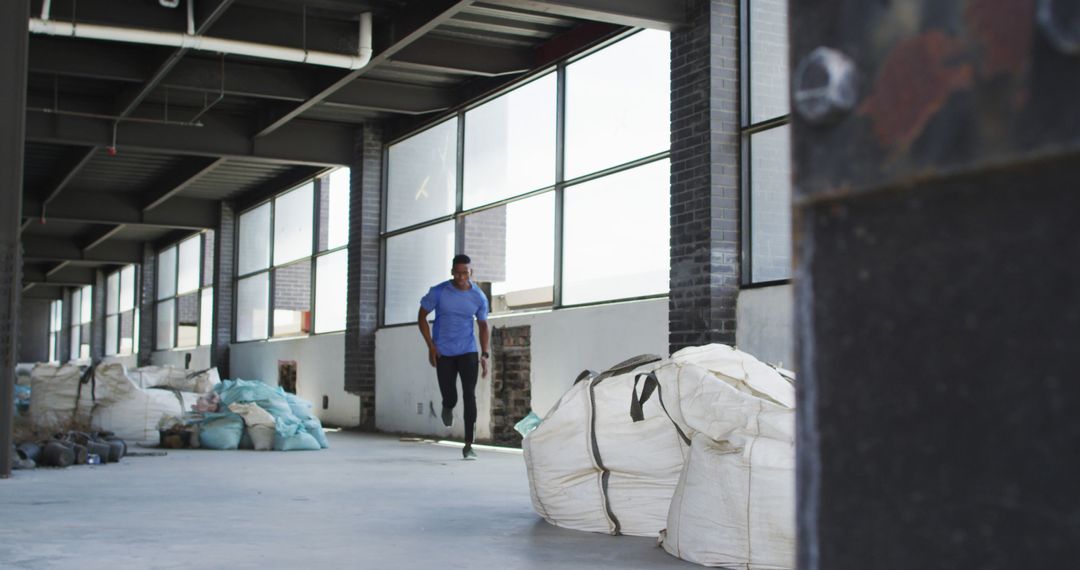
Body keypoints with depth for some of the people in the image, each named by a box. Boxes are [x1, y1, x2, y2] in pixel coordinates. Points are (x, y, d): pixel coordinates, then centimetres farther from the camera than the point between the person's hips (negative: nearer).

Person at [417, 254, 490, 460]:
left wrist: (484, 354, -1)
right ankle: (448, 407, 38)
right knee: (450, 398, -2)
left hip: (468, 352, 1)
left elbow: (483, 325, 8)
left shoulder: (479, 297, -5)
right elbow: (422, 317, 0)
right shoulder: (438, 292, -11)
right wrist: (431, 346, -8)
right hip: (443, 353, -1)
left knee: (469, 396, -11)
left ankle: (468, 445, -5)